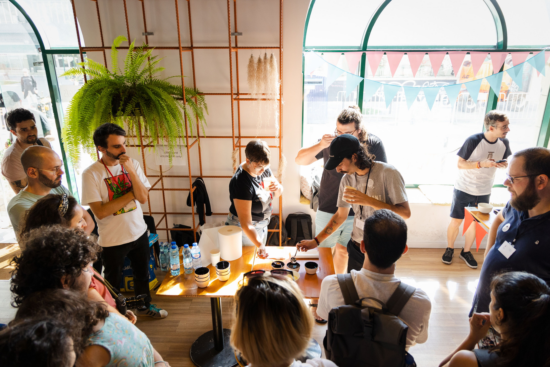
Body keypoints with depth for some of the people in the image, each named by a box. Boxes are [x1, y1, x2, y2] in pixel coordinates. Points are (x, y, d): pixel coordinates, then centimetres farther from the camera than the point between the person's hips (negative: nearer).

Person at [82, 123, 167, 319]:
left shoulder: (132, 164, -6)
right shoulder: (91, 174, -18)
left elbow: (143, 198, -14)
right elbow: (100, 212, -23)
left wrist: (130, 170, -25)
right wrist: (132, 193, -18)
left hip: (138, 232, 4)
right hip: (112, 239, -4)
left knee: (142, 273, 23)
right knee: (113, 281, 17)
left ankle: (145, 305, 48)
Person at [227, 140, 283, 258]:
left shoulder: (264, 169, -10)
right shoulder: (241, 182, -33)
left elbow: (277, 194, 4)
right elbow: (246, 223, -35)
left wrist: (277, 188, -20)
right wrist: (260, 245, -45)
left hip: (261, 225, 7)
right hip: (244, 231, -7)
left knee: (260, 261, 24)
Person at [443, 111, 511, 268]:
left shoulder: (504, 143, -6)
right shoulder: (473, 141, -21)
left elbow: (504, 161, 10)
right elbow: (460, 164, -16)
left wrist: (504, 165, -15)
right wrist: (481, 164, -31)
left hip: (484, 192, 4)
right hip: (464, 189, -4)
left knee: (475, 223, 12)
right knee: (456, 221, 5)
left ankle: (466, 252, 32)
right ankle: (449, 249, 27)